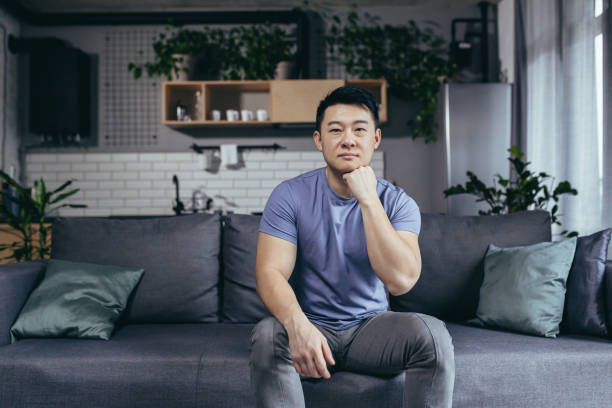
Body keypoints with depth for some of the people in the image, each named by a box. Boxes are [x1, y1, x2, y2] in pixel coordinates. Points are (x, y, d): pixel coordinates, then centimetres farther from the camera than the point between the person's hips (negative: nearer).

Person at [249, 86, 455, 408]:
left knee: (432, 333, -27)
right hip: (311, 328, -1)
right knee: (267, 336, -32)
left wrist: (368, 200, -23)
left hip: (371, 326, 1)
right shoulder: (290, 195, -6)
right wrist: (298, 325, -37)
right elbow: (270, 272, -16)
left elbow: (400, 281, -20)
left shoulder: (397, 203, -5)